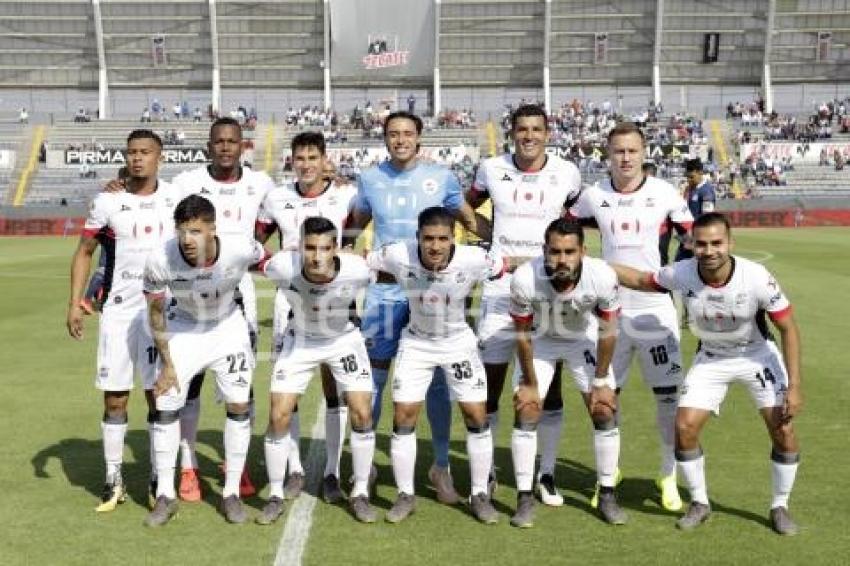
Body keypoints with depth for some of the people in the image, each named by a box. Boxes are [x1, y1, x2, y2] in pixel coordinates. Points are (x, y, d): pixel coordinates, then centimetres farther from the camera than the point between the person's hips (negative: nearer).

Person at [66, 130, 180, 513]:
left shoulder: (175, 199, 1)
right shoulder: (107, 201, -2)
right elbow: (84, 252, 5)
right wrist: (74, 302, -4)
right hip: (118, 310, 0)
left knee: (160, 395, 3)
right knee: (115, 398, 4)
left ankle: (159, 479, 15)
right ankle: (114, 480, 16)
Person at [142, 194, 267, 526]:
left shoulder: (240, 249, -33)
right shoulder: (160, 260, -29)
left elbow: (269, 261, -7)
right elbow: (155, 313, -12)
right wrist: (167, 365, -6)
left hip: (228, 328, 0)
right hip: (184, 329, 0)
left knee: (238, 405, -3)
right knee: (165, 407, -4)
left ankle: (231, 493, 12)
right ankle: (165, 496, 13)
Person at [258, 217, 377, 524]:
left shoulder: (356, 270, -32)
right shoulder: (284, 266, -32)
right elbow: (260, 263, -7)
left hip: (344, 339, 0)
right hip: (300, 340, 0)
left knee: (362, 414, -6)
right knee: (279, 416, -5)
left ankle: (360, 493, 12)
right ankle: (276, 496, 14)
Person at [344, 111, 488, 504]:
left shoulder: (441, 178, 2)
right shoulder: (369, 179, 6)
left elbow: (470, 220, 13)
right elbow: (355, 224, 20)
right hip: (384, 290, 1)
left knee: (436, 379, 3)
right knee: (373, 378, 5)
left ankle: (441, 466, 18)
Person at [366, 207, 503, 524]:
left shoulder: (474, 260, -28)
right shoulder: (398, 256, -26)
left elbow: (508, 267, -9)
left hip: (459, 343, 0)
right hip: (416, 343, 1)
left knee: (477, 416, -1)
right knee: (403, 417, -2)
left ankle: (480, 495, 17)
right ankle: (406, 495, 16)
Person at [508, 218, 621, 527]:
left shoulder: (602, 276, -33)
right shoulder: (525, 279, -36)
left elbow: (608, 332, -16)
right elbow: (523, 335, -19)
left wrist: (601, 382, -9)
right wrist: (529, 383, -9)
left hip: (584, 339, 1)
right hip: (540, 341, -1)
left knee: (605, 413, -4)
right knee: (525, 414, -9)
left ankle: (606, 495, 12)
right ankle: (525, 497, 4)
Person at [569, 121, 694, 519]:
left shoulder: (664, 193, -2)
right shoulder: (593, 195, 0)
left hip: (656, 309, -1)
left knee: (668, 395, 2)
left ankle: (669, 475, 19)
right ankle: (609, 473, 24)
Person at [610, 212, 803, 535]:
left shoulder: (756, 277, -29)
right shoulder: (681, 274, -24)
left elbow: (788, 329, -18)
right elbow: (641, 280, -3)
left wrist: (794, 386, -21)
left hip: (757, 355, -1)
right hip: (711, 358, 2)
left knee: (783, 431, -10)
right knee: (684, 428, -8)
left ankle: (779, 506, 15)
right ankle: (699, 503, 15)